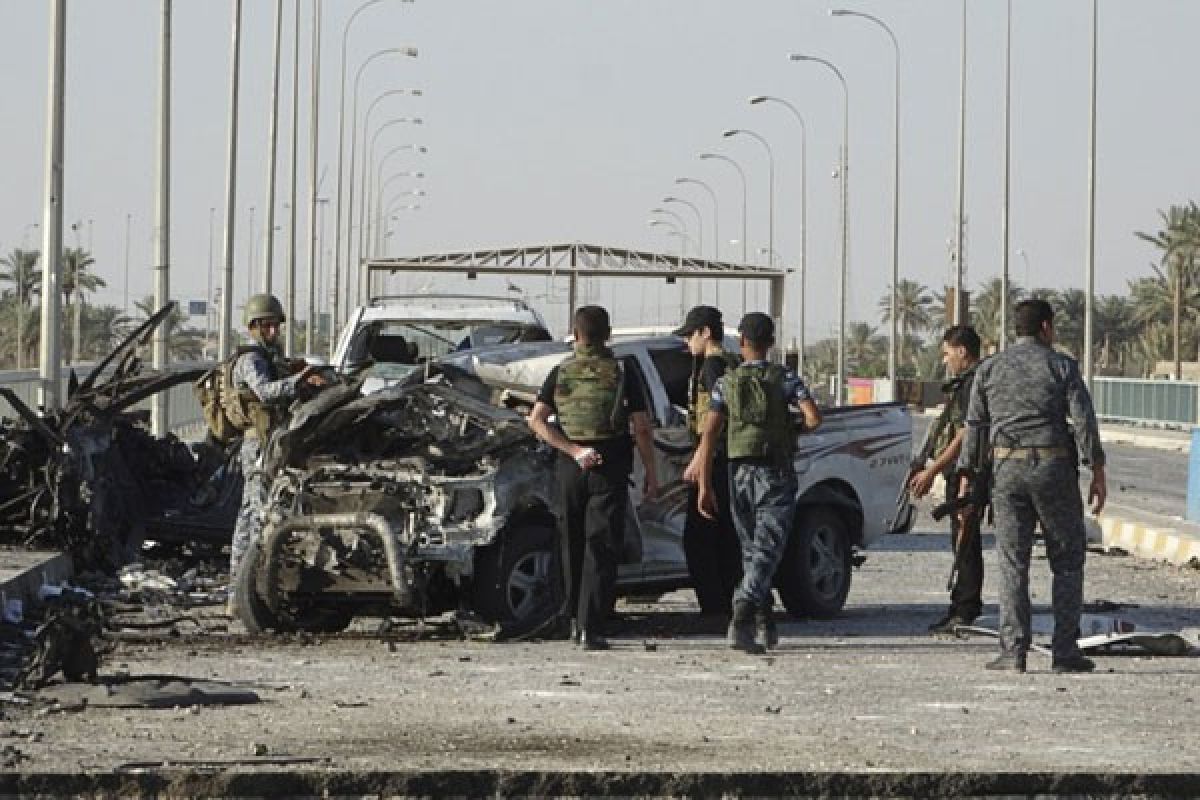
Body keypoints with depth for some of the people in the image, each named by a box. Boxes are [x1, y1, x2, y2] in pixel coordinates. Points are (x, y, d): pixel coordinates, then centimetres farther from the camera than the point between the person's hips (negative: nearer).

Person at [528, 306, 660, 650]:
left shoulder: (561, 373, 4)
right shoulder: (622, 373, -2)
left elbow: (537, 421, -5)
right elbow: (642, 429, -4)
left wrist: (574, 451, -9)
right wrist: (651, 473, 2)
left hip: (570, 467, 2)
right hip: (610, 467, -2)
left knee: (573, 544, 18)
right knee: (601, 549, -3)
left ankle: (575, 615, 26)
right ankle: (591, 628, -11)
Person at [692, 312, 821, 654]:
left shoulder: (726, 383, 3)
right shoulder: (784, 378, -3)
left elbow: (708, 436, -3)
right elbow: (814, 417, -15)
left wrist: (704, 486, -2)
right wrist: (795, 427, 9)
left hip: (741, 474, 3)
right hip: (776, 473, -3)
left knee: (752, 549, 17)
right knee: (767, 551, -7)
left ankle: (764, 625, 20)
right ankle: (742, 618, -26)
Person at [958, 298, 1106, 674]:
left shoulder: (989, 369, 9)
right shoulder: (1061, 365, 1)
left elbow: (975, 428, 7)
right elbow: (1084, 420, -6)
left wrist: (966, 480, 11)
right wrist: (1098, 474, -3)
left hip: (1006, 468, 2)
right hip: (1053, 466, -2)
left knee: (1012, 562, 4)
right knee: (1067, 559, 7)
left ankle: (1013, 651, -4)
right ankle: (1065, 651, 1)